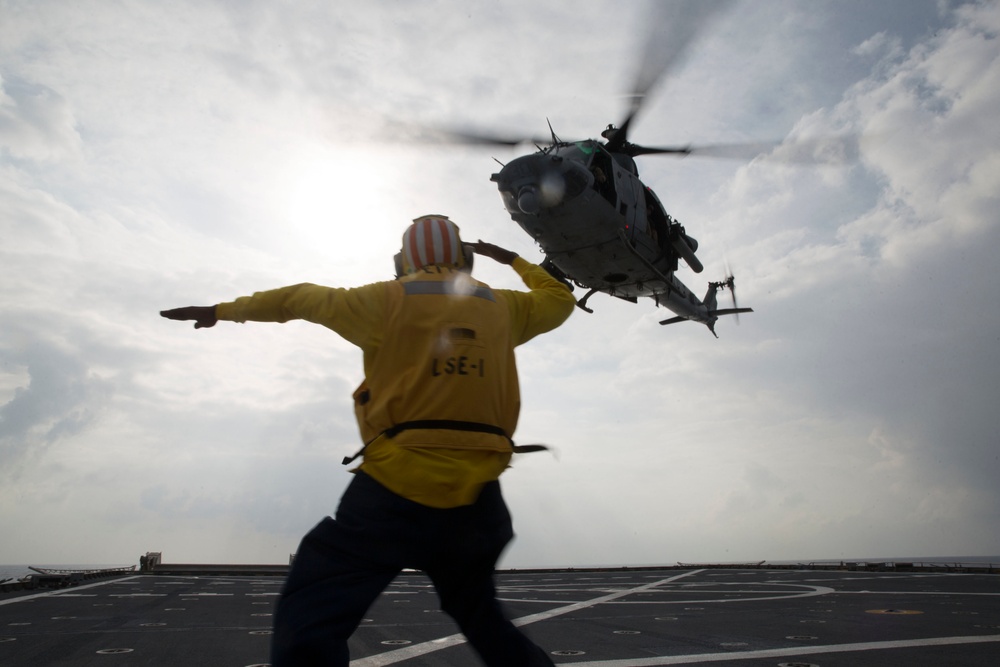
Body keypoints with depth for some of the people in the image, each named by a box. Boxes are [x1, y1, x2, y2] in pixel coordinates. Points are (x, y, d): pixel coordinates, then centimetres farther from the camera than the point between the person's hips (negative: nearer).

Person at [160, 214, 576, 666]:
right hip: (476, 496, 5)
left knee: (307, 621, -1)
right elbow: (559, 300, 29)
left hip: (397, 490, -4)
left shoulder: (387, 300, 4)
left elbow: (301, 300, 15)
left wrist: (221, 311, 29)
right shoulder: (500, 306, 11)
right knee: (479, 613, 25)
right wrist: (513, 260, 41)